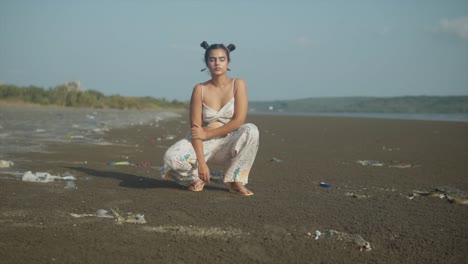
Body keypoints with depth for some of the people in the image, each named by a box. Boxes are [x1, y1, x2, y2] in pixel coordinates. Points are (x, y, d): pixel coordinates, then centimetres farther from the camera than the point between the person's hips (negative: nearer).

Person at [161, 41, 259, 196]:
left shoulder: (238, 84, -4)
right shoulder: (200, 89, -3)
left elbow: (239, 121, -13)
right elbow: (196, 128, -9)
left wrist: (207, 133, -14)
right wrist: (201, 162, -20)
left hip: (230, 145, 0)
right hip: (205, 144, 0)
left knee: (251, 130, -32)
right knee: (172, 157, -29)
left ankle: (235, 181, -14)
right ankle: (198, 177, 5)